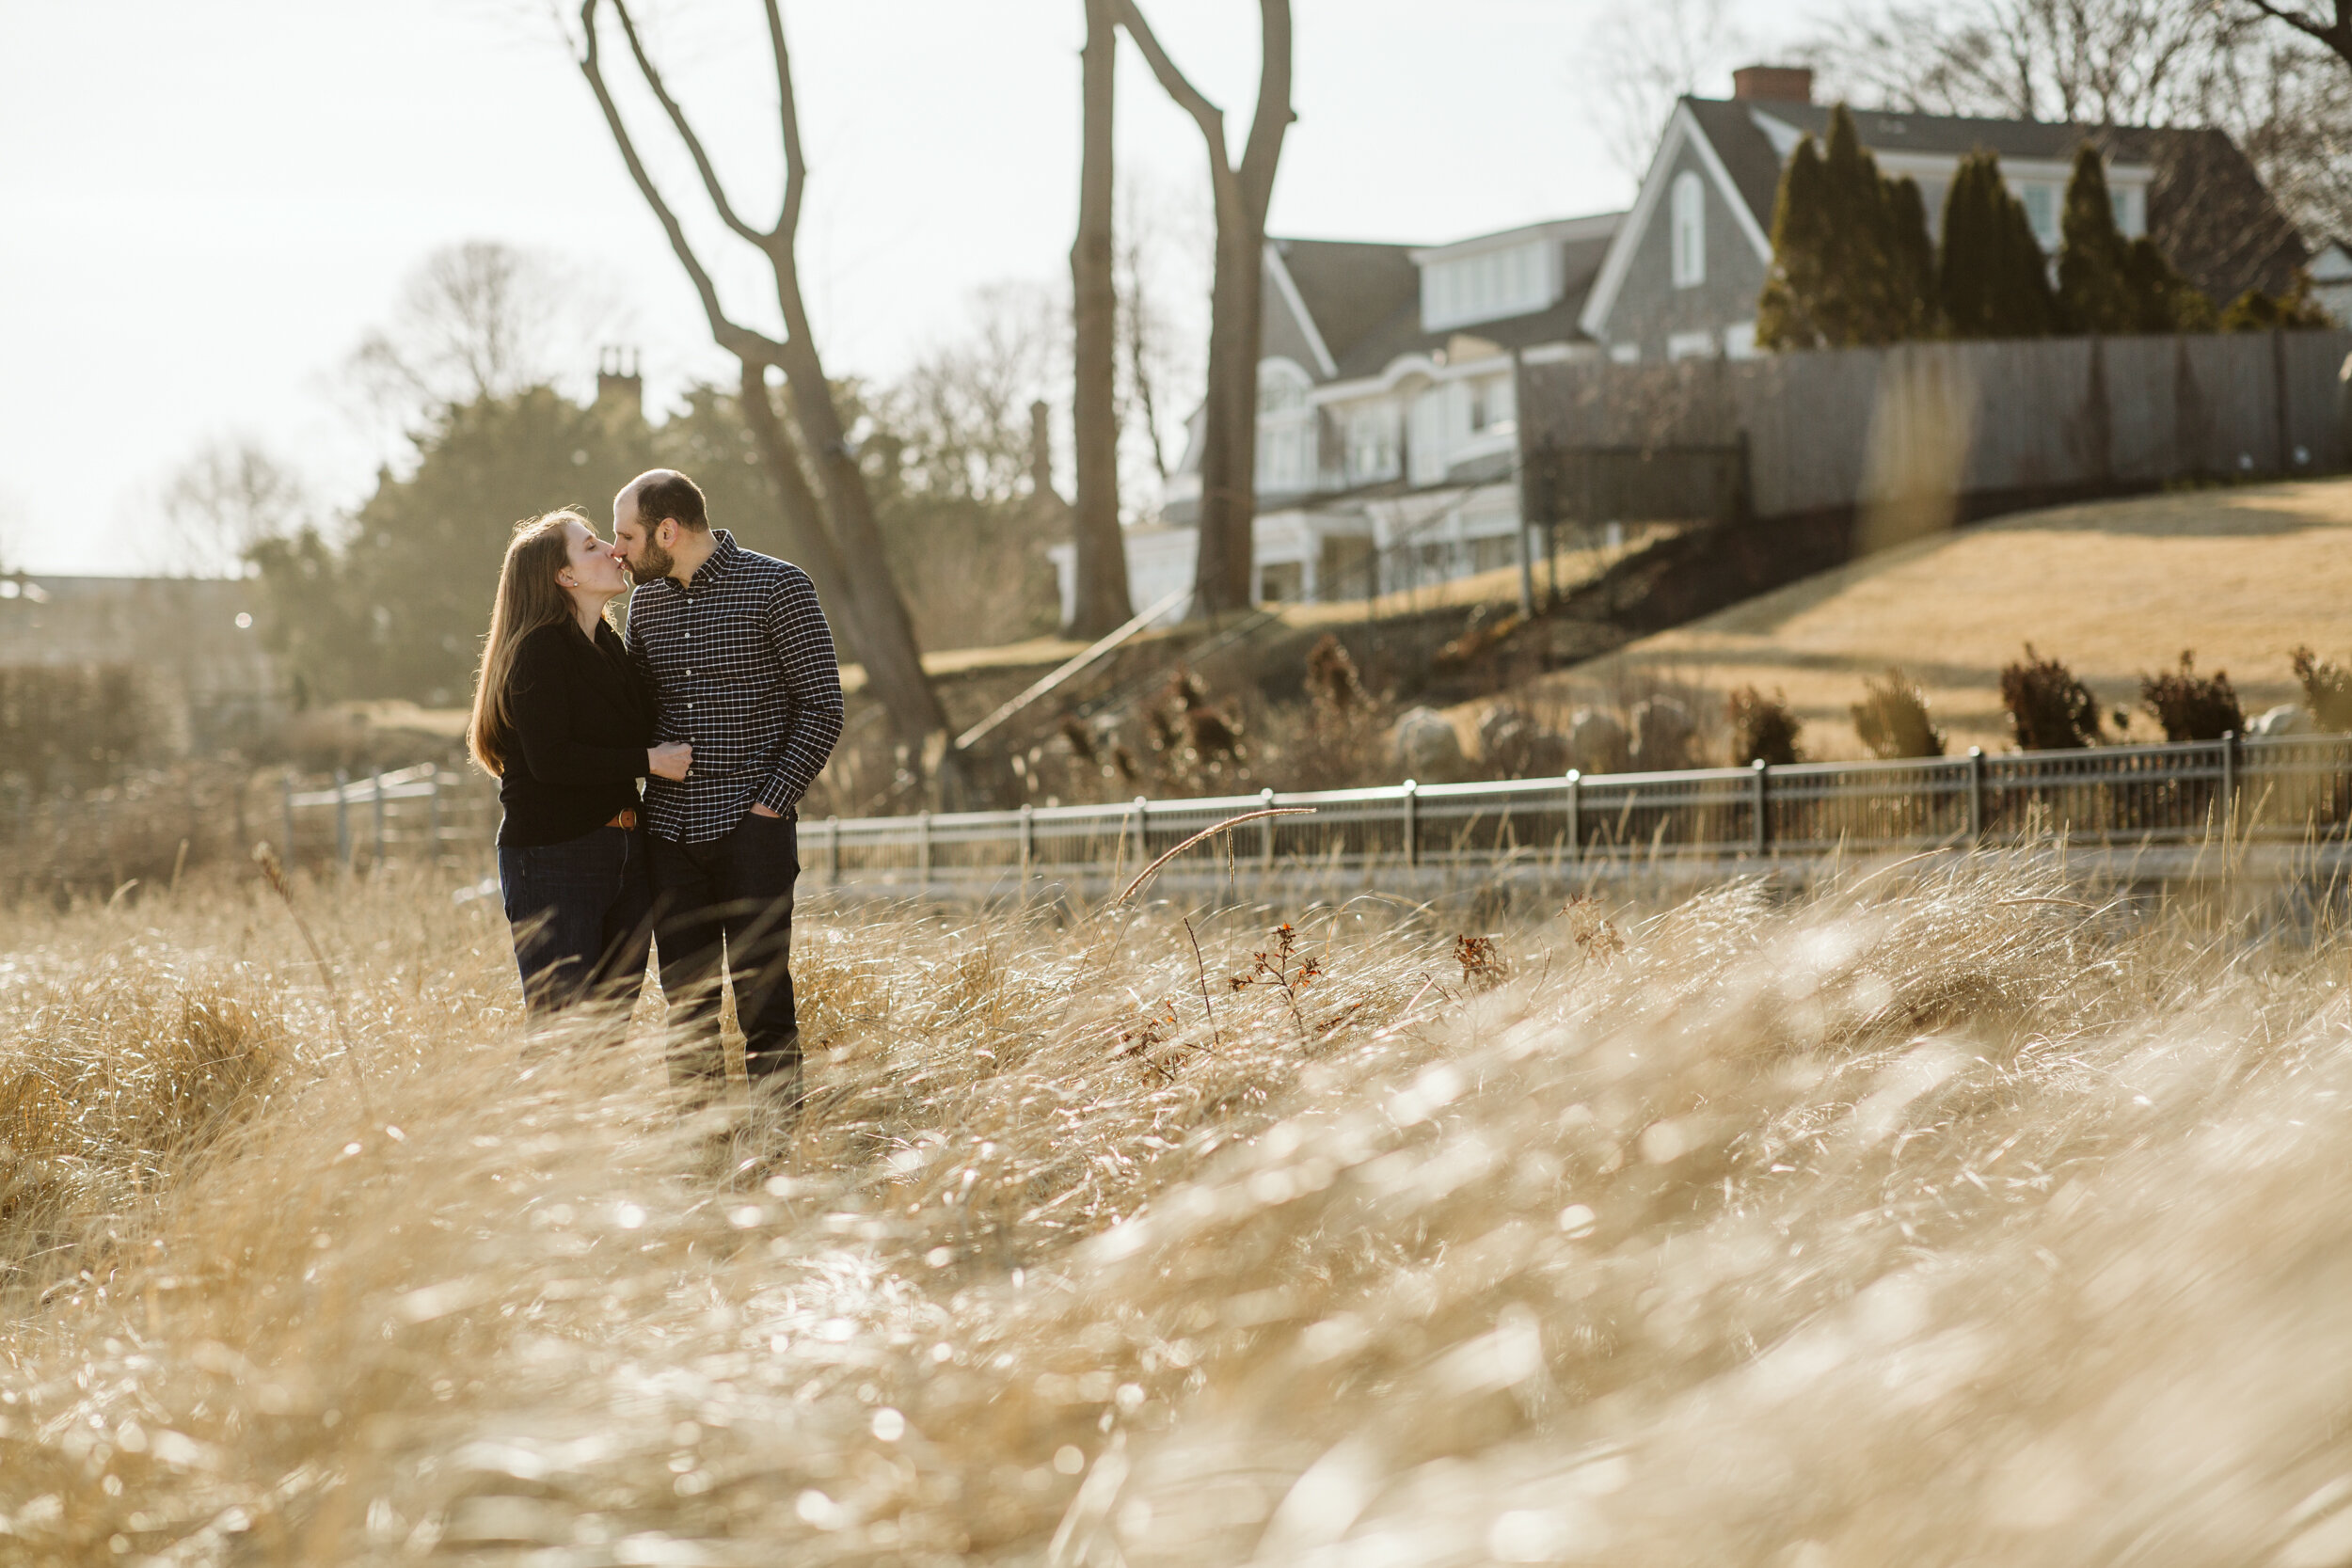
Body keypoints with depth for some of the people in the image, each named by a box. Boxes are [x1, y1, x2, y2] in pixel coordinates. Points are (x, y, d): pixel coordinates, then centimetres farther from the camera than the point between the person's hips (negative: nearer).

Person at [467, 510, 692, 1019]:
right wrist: (647, 762, -16)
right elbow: (549, 760, -20)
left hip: (624, 856, 8)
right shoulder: (538, 649, -10)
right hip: (554, 858, -8)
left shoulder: (610, 645, 16)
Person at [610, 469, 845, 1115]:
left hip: (750, 826, -5)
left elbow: (822, 705, -6)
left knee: (761, 993, -5)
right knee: (686, 1000, 7)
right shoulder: (645, 602, 12)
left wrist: (771, 802, -12)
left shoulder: (777, 587, -5)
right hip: (669, 829, 5)